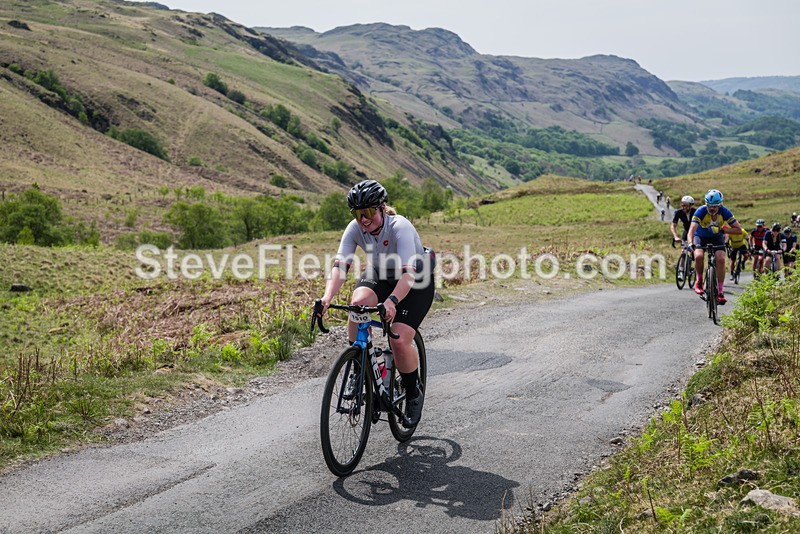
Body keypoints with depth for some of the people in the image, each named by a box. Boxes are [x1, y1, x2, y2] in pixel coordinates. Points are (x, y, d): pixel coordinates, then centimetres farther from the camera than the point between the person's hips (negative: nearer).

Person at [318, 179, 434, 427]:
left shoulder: (400, 227, -32)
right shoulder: (355, 229, -19)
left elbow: (409, 272, -42)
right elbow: (340, 265, -27)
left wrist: (392, 301, -59)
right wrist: (327, 297, -45)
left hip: (416, 281, -4)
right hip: (380, 275, 4)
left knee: (399, 340, -21)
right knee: (358, 303, -30)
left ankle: (413, 393, 7)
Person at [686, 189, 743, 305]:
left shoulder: (724, 212, -23)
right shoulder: (701, 211, -28)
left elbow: (739, 229, -20)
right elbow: (692, 229, -39)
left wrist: (721, 230, -31)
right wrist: (690, 243, -57)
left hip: (717, 238, 1)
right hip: (701, 237, -1)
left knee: (721, 259, -22)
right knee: (698, 256, -30)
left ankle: (720, 292, -15)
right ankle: (699, 281, -3)